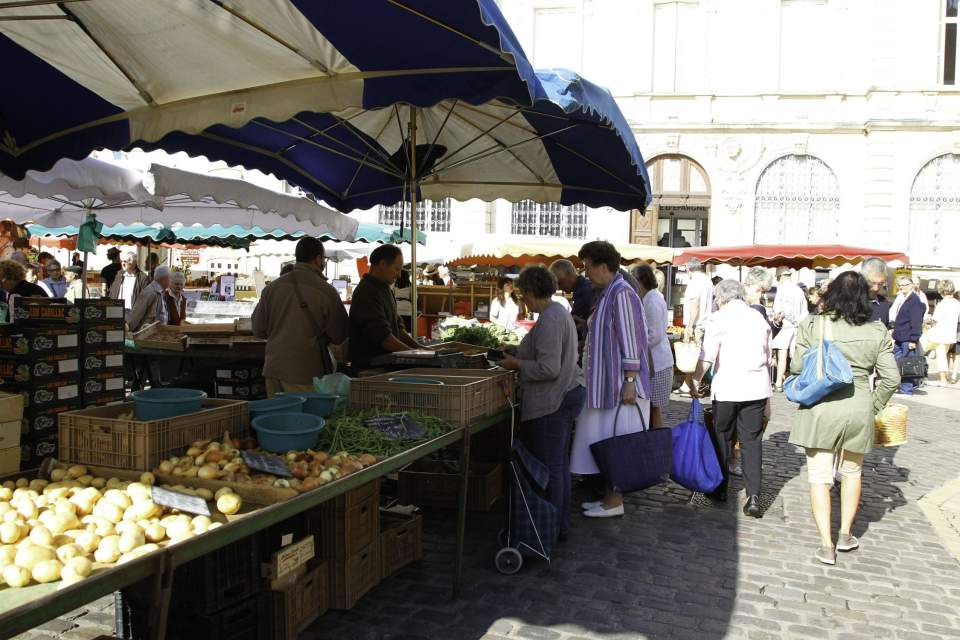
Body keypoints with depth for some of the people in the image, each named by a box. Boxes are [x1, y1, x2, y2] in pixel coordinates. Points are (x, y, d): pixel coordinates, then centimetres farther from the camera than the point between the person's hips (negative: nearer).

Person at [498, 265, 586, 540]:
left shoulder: (549, 319, -21)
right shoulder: (559, 312, 13)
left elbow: (549, 369, -25)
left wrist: (517, 364, -12)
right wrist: (521, 356, 15)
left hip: (553, 401, -11)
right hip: (569, 393, 11)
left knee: (550, 466, -1)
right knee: (559, 464, 17)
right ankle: (561, 523, 28)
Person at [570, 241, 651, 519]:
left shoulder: (622, 294, -17)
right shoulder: (607, 293, 14)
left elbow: (631, 340, -20)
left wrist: (629, 382, -22)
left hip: (620, 383, -10)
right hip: (607, 382, 10)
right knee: (607, 441, 14)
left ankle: (615, 502, 7)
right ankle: (610, 495, 23)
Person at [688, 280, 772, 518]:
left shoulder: (719, 318, -4)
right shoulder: (759, 318, 13)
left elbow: (707, 357, -12)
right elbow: (767, 357, 18)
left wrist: (695, 381, -1)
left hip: (728, 387, -4)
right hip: (757, 388, 4)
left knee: (722, 438, 11)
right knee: (752, 441, 6)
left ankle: (721, 489, 21)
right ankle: (754, 496, -1)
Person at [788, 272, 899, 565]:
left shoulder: (812, 325, -7)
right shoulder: (877, 332, -1)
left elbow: (797, 367, -7)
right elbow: (891, 378, -1)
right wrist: (874, 406, 13)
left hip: (820, 409, -2)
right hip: (859, 410, 2)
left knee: (819, 476, 7)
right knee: (851, 471, 22)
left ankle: (826, 545, 6)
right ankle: (845, 535, 31)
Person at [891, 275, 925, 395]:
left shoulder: (915, 301, -12)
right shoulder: (901, 299, 16)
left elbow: (916, 322, -17)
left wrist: (913, 339, -20)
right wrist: (895, 335, 20)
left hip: (908, 339, -9)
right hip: (899, 339, 9)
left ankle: (907, 390, 5)